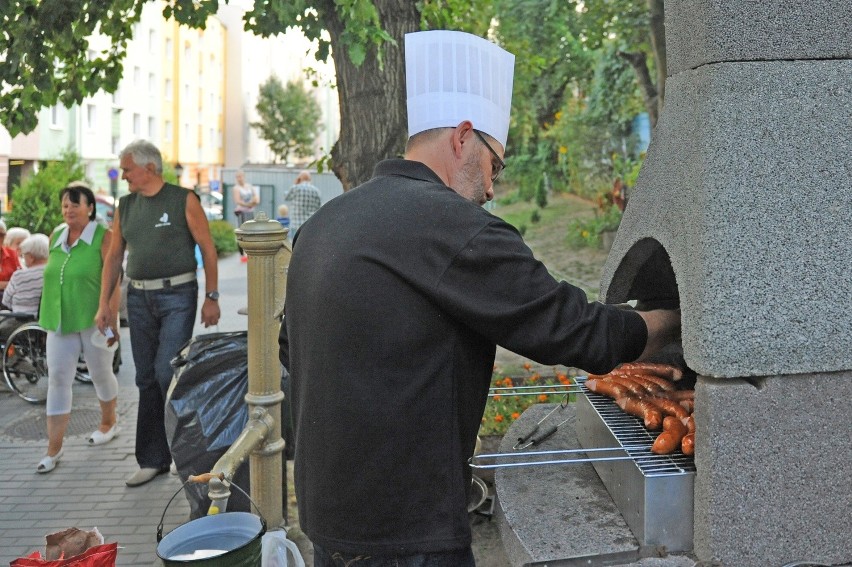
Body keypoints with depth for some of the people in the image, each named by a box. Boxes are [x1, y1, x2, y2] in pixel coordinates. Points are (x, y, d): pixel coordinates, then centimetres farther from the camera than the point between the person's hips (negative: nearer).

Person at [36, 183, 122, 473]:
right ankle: (54, 448, 4)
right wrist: (48, 317, 17)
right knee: (57, 379, 0)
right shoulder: (55, 236, 9)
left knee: (100, 373, 12)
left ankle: (109, 422, 37)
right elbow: (50, 277, 17)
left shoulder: (104, 237, -9)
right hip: (60, 321, 5)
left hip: (93, 320, -4)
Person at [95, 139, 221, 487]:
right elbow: (114, 256, 14)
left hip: (177, 295, -5)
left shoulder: (183, 200, -4)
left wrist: (211, 297, -9)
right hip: (139, 298, 5)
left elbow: (207, 249, -4)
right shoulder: (126, 206, 12)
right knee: (146, 379, 8)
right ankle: (153, 460, 18)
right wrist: (104, 304, 9)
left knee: (167, 373, -11)